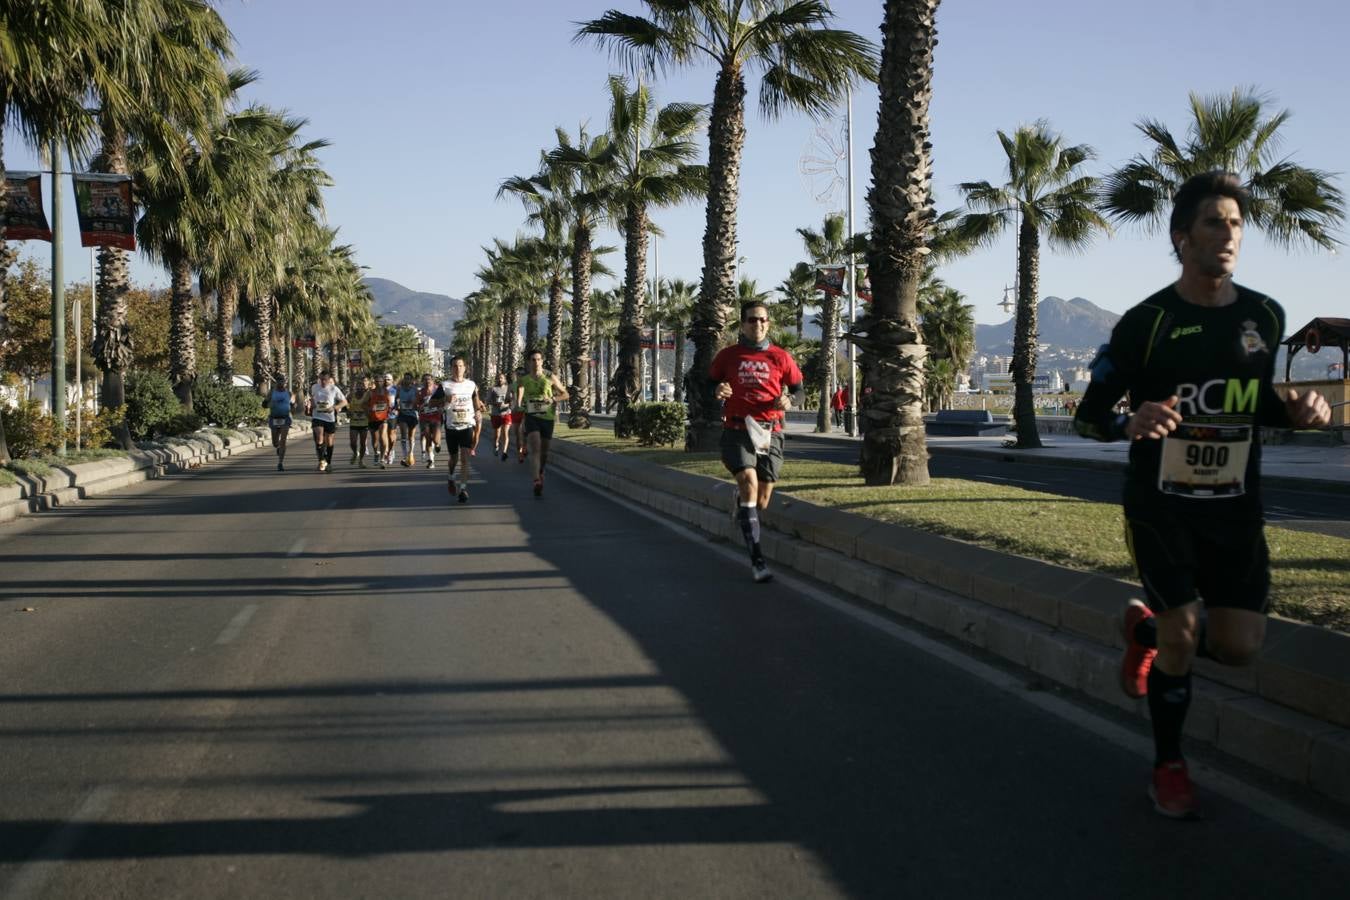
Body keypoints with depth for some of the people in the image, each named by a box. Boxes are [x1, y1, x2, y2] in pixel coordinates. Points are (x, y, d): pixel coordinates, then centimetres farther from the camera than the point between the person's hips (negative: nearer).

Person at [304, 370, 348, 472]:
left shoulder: (334, 389, -7)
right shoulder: (315, 387, 1)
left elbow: (344, 402, -3)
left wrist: (334, 408, -17)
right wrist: (311, 404, 3)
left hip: (330, 417, -1)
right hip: (317, 416, 1)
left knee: (329, 440, 9)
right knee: (319, 438, -18)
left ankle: (328, 463, 22)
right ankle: (322, 460, -10)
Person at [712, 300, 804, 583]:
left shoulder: (780, 357, 7)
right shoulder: (727, 355, 6)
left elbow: (798, 388, 14)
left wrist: (788, 400, -8)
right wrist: (717, 391, -8)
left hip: (770, 433, 2)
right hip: (737, 431, -2)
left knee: (761, 502, 4)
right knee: (750, 483, -23)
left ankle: (740, 497, 45)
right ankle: (757, 560, -20)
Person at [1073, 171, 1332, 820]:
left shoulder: (1266, 317, 2)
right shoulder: (1145, 322, -11)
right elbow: (1087, 416, -7)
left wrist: (1295, 411, -6)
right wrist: (1131, 422, -30)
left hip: (1235, 508, 4)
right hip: (1161, 505, -4)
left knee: (1240, 646, -2)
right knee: (1182, 639, -8)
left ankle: (1145, 627, 31)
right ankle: (1168, 767, 16)